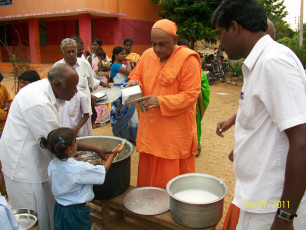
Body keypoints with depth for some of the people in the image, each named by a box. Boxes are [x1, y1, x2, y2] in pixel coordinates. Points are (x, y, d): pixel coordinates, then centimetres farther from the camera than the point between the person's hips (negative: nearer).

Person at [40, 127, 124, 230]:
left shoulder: (52, 165, -11)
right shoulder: (80, 168, -29)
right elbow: (103, 170, -14)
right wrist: (114, 153, -3)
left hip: (59, 209, 6)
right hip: (76, 212, -6)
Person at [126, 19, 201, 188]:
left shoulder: (188, 59, -10)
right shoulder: (147, 55, 7)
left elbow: (191, 94, -14)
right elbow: (136, 75, 20)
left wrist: (161, 101, -23)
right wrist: (134, 82, -4)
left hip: (176, 132, -5)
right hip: (150, 128, 5)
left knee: (173, 177, 5)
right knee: (148, 175, 15)